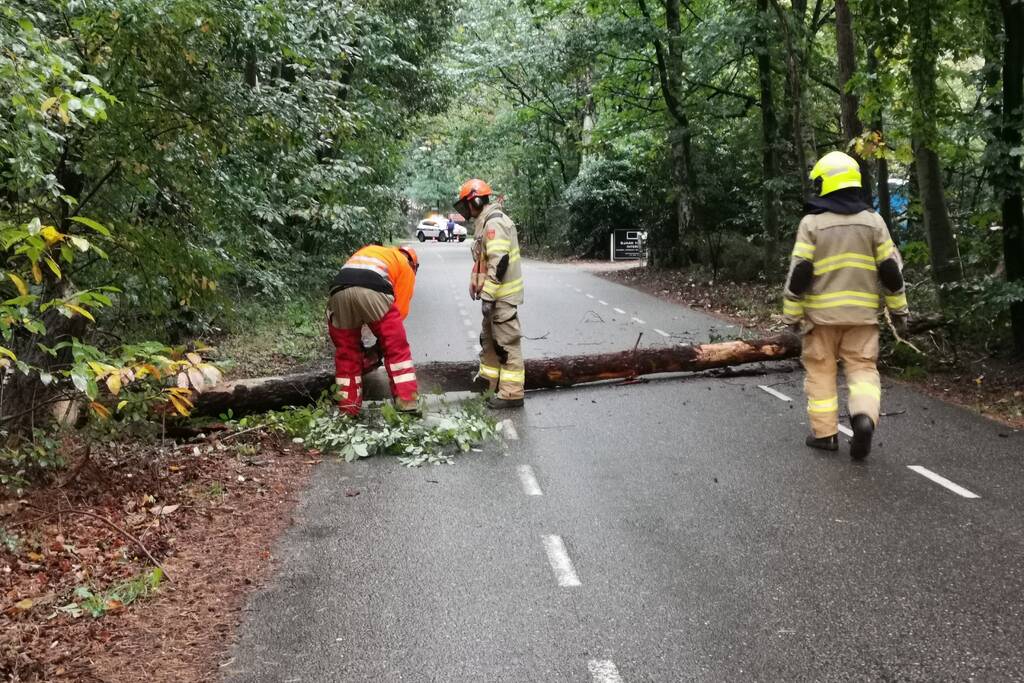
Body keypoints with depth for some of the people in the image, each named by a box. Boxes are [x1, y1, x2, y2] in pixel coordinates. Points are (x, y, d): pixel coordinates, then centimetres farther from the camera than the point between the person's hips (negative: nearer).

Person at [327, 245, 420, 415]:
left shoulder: (366, 251, 42)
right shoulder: (406, 267, 29)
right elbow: (399, 309, 18)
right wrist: (384, 337, 29)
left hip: (338, 291, 4)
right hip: (372, 291, -4)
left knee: (346, 352, 17)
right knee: (397, 348, 10)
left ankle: (348, 409, 19)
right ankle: (408, 404, 7)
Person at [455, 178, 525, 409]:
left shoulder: (494, 223, -18)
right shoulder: (484, 223, 15)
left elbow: (499, 262, -25)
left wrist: (487, 296, -24)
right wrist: (475, 282, 14)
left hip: (502, 295, -11)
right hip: (494, 294, 11)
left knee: (506, 343, -5)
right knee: (489, 338, 21)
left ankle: (511, 394, -1)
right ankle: (490, 381, 33)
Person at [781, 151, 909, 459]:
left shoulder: (812, 222, -6)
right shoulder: (873, 220, 3)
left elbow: (799, 273, -9)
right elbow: (891, 270, 4)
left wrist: (792, 314, -2)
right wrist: (898, 309, 13)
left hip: (821, 312, -2)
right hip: (861, 312, 2)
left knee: (821, 370, 10)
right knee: (863, 368, 7)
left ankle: (824, 432, 12)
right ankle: (864, 416, -17)